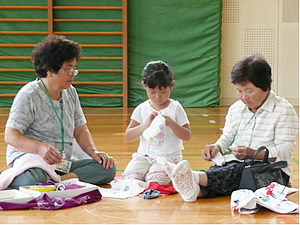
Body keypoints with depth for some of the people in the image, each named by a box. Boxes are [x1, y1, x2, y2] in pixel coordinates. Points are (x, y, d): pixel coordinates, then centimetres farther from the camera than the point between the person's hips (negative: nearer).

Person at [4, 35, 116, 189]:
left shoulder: (70, 92, 14)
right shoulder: (29, 95, -8)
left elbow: (80, 129, 18)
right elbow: (10, 136, -14)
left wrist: (94, 152, -2)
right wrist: (40, 148, -32)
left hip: (62, 164, 7)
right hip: (28, 159, -7)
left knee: (108, 168, -15)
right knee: (35, 179, -43)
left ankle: (59, 180, -28)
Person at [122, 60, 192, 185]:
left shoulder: (175, 108, 0)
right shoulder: (141, 109, 6)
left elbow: (187, 136, -2)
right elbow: (128, 136, -1)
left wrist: (170, 123, -18)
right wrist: (146, 125, -17)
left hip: (168, 157, -3)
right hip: (144, 155, 3)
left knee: (155, 180, -30)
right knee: (129, 177, -23)